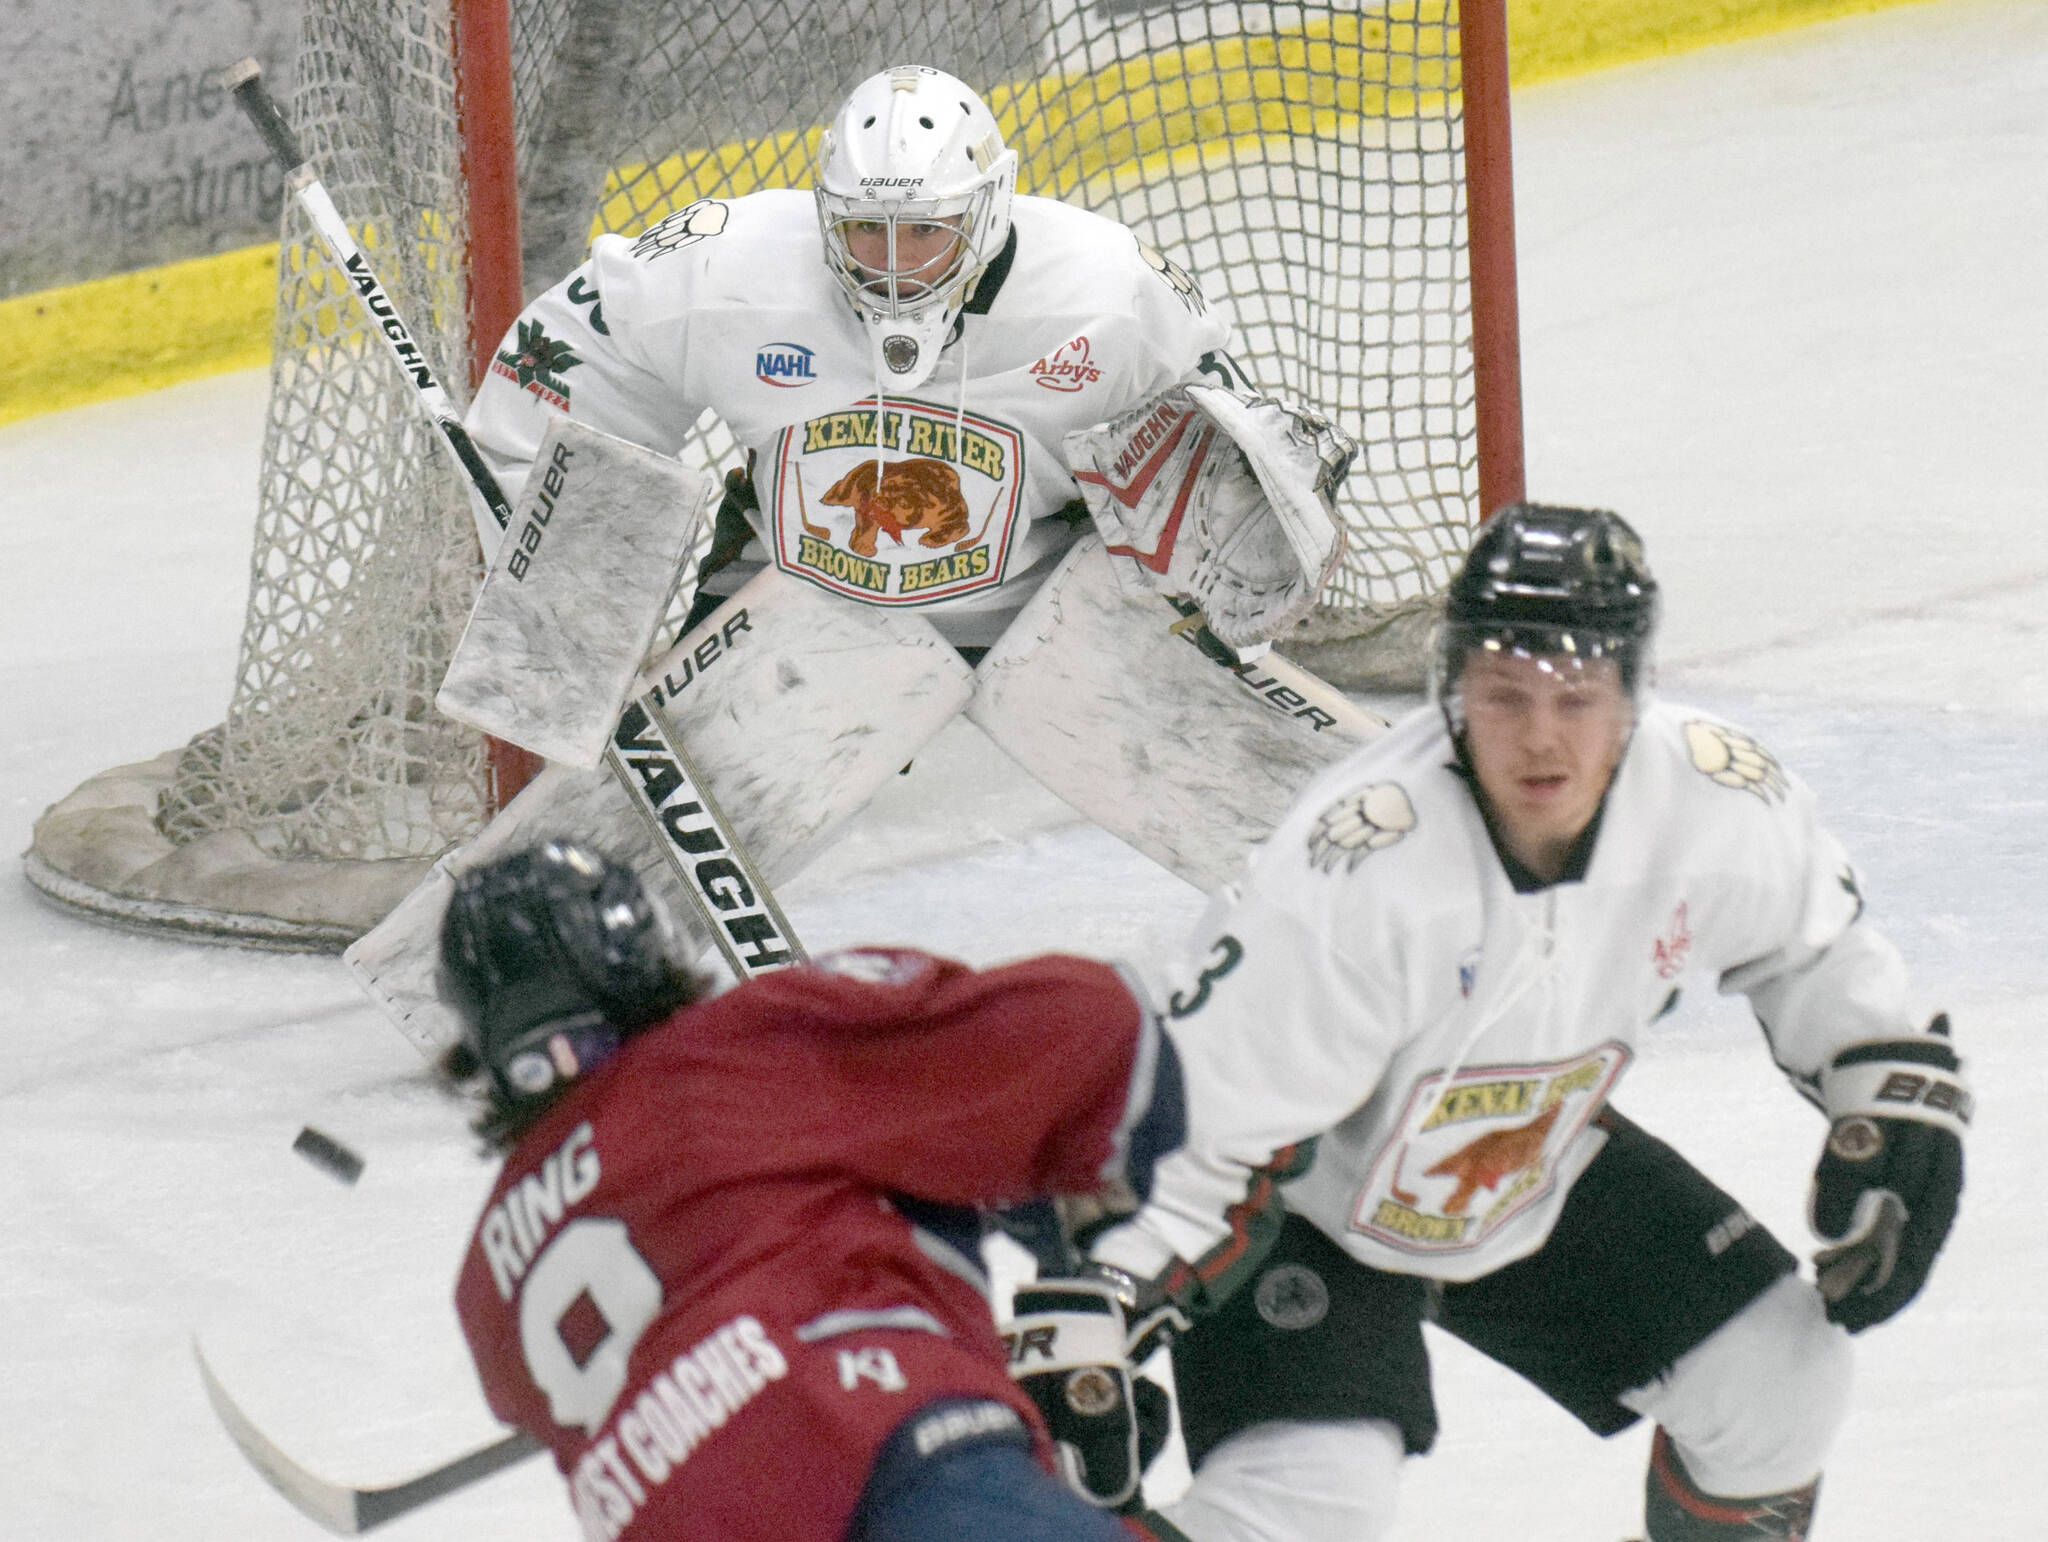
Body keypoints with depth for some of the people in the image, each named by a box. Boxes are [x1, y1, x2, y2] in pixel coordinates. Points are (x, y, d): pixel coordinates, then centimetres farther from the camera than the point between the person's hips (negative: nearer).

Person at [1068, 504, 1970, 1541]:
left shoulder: (1717, 799, -21)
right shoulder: (1358, 869, -38)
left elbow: (1815, 947, 4)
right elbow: (1193, 1115, -34)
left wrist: (1896, 1092, -5)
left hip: (1539, 1175, 6)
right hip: (1307, 1202, -6)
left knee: (1782, 1378, 4)